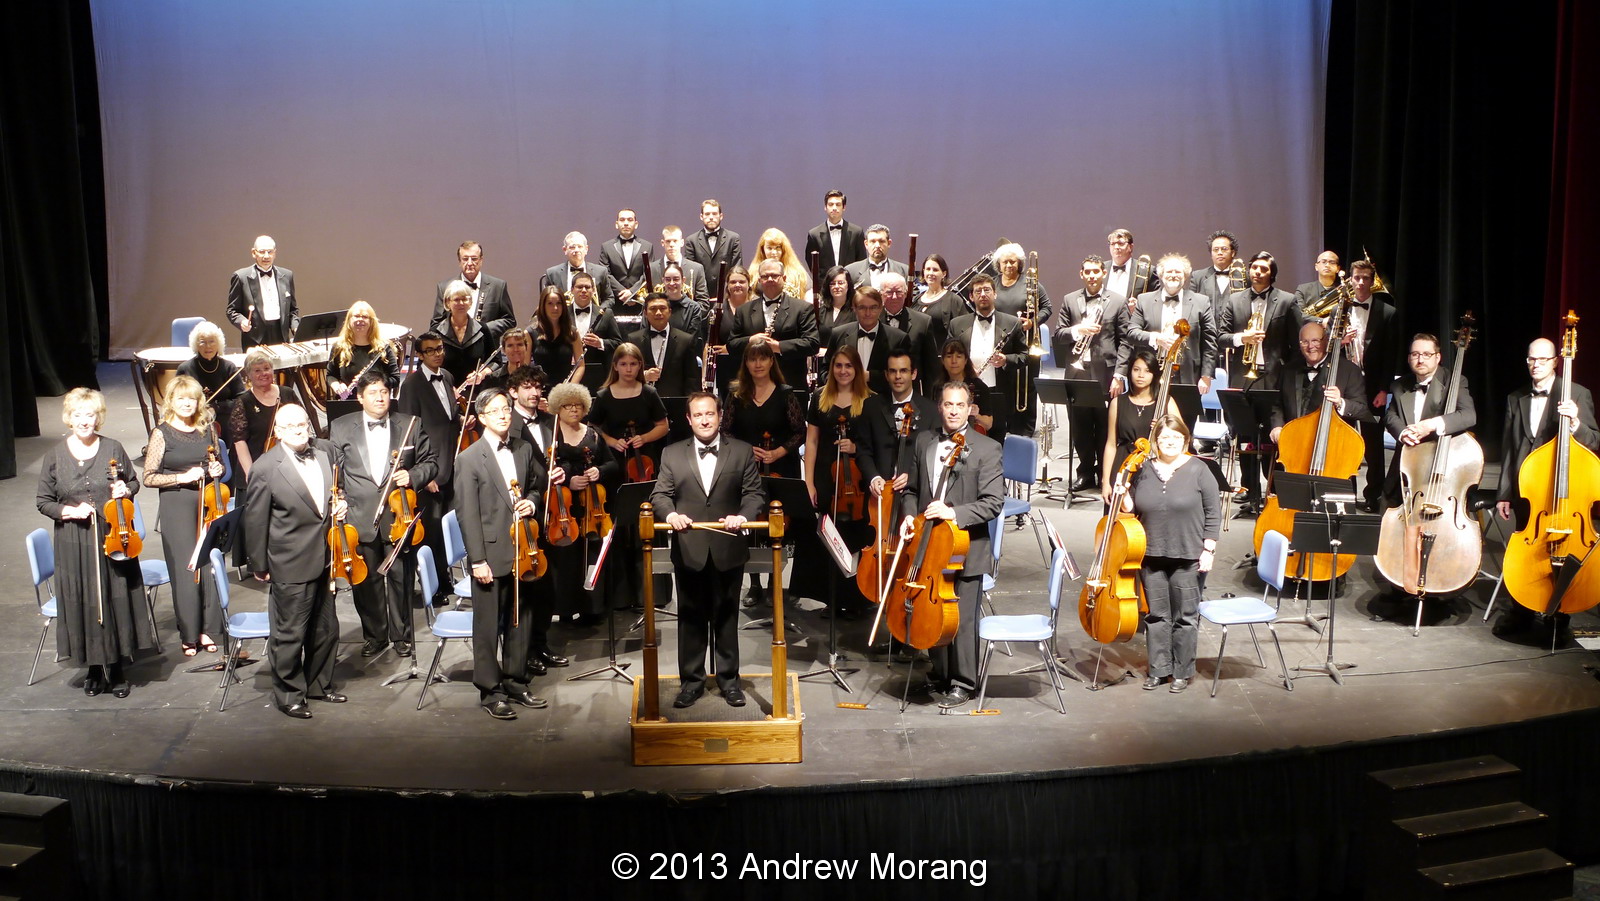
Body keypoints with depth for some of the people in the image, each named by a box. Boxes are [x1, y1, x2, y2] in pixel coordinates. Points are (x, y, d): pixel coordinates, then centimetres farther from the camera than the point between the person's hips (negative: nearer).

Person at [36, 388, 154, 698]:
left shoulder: (113, 449, 0)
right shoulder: (55, 456, 0)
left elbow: (133, 481, 14)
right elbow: (43, 501, 5)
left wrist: (125, 491, -8)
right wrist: (68, 511, -13)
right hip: (73, 544, 0)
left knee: (117, 601, 4)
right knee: (82, 605, 4)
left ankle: (117, 671, 17)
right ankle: (93, 670, 20)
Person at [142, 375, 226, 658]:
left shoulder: (208, 428, 7)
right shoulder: (162, 433, -4)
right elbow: (149, 478, -5)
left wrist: (216, 470, 0)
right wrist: (182, 477, -17)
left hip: (208, 503, 4)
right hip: (177, 508, -3)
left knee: (211, 567, 2)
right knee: (185, 571, -1)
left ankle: (207, 629, 16)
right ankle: (188, 634, 12)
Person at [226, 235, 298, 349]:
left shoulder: (286, 276, 12)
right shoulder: (241, 277, 0)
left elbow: (293, 309, 17)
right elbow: (232, 310, 3)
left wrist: (296, 328, 0)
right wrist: (241, 321, -17)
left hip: (281, 338, 3)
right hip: (254, 339, -3)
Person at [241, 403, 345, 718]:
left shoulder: (324, 456, 5)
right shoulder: (266, 468, -14)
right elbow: (255, 521, -9)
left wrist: (339, 508, 0)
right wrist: (259, 566, -6)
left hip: (324, 560, 7)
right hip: (291, 566, -7)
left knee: (326, 629, 18)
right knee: (289, 635, 3)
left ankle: (319, 685, 35)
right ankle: (288, 695, 19)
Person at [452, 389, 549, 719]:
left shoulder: (524, 450, 8)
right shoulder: (470, 459, -9)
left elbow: (537, 485, 23)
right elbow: (467, 514, -11)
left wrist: (532, 501, -2)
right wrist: (477, 559, -14)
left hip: (522, 553, 6)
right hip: (492, 555, -5)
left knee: (521, 622, 14)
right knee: (488, 627, 3)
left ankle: (515, 682, 28)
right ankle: (491, 691, 14)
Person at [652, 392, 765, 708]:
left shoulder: (742, 452, 4)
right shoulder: (672, 454, 6)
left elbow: (754, 494, 0)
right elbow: (660, 494, 2)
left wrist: (743, 516, -19)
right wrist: (670, 514, -19)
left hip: (728, 549, 0)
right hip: (688, 549, 1)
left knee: (726, 616, 10)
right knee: (691, 617, 9)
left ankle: (728, 678, 23)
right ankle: (691, 680, 20)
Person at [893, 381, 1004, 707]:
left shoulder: (986, 448, -8)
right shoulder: (923, 442, 7)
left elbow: (994, 502, -14)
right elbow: (912, 489, 17)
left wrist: (954, 513, -24)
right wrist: (909, 515, -2)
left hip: (966, 549, -5)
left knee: (962, 620, -1)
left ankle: (962, 683, 15)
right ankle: (940, 675, 32)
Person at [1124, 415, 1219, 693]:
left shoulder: (1198, 472, -4)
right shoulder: (1144, 472, 6)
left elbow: (1213, 513, -2)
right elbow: (1133, 509, 15)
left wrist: (1208, 550, -7)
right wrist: (1123, 499, -7)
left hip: (1187, 558, -3)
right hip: (1151, 556, 3)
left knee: (1185, 616, 6)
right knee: (1156, 615, 11)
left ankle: (1183, 671, 18)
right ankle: (1158, 669, 22)